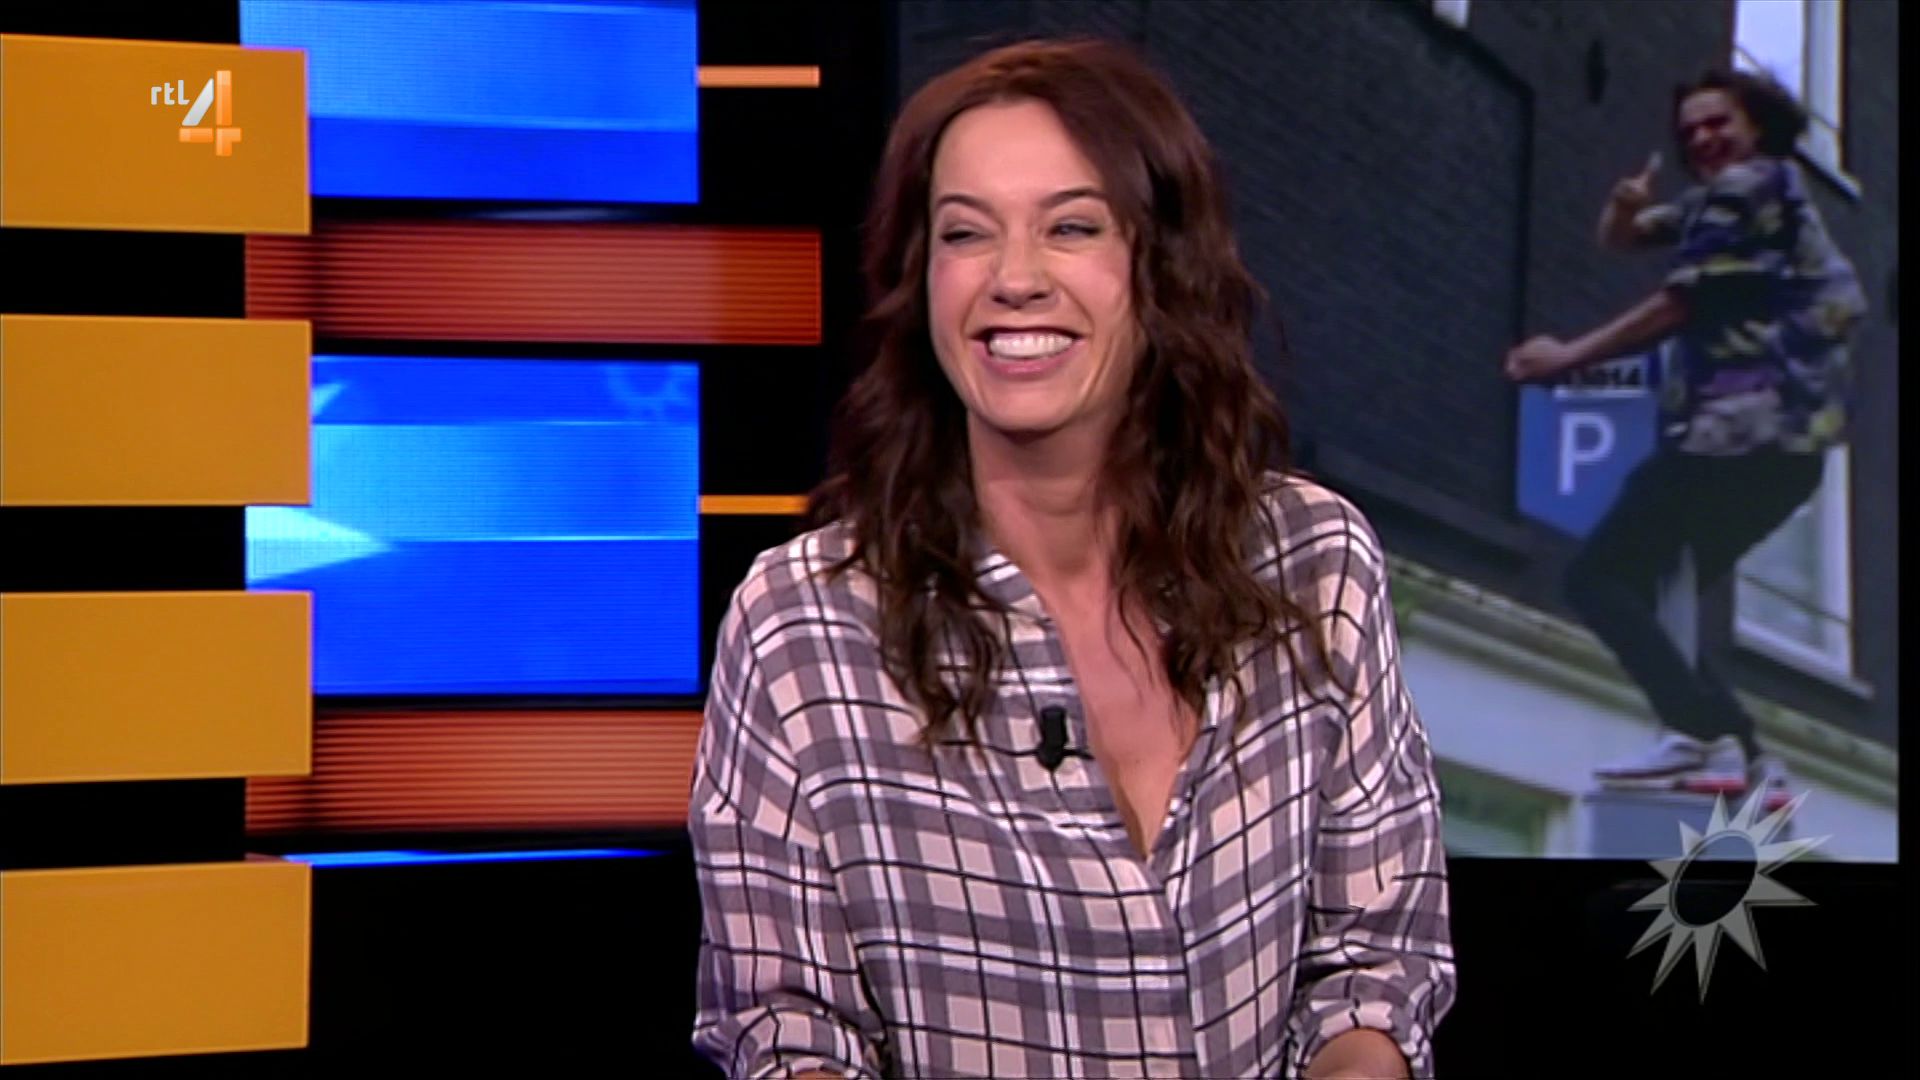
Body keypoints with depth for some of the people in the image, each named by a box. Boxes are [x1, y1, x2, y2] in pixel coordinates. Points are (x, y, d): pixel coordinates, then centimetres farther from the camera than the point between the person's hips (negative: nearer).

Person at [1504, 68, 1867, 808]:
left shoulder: (1745, 186, -2)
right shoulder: (1720, 203, 28)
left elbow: (1681, 304, -8)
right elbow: (1620, 236, 27)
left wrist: (1569, 356, -2)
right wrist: (1628, 205, 3)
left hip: (1743, 428, -10)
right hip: (1782, 439, 10)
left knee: (1599, 578, -12)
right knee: (1645, 593, 12)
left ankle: (1698, 731, -30)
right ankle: (1742, 753, -3)